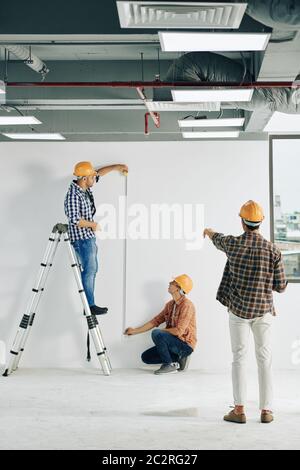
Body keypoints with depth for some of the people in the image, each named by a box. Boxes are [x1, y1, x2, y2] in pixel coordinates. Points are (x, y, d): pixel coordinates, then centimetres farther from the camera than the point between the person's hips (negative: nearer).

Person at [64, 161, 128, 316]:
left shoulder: (84, 187, 3)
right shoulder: (73, 195, -23)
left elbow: (99, 173, 20)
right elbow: (74, 219, -28)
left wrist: (116, 167, 23)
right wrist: (94, 225, -16)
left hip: (89, 236, 10)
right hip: (82, 239, -10)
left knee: (92, 269, 13)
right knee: (89, 271, -4)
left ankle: (90, 303, 20)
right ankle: (90, 306, 4)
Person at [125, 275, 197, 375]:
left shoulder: (187, 305, -19)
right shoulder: (170, 305, 8)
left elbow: (178, 331, -25)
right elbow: (155, 321, 13)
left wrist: (161, 331, -10)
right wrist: (135, 331, 11)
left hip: (185, 345, -9)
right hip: (174, 343, 9)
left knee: (156, 334, -28)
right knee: (146, 357, 6)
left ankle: (169, 365, -13)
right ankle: (178, 359, 7)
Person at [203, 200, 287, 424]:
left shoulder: (233, 244, -7)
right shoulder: (273, 250, -9)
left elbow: (218, 239, 18)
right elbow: (281, 286, -5)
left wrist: (209, 231, 42)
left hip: (238, 310, 0)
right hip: (263, 310, 0)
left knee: (239, 358, 7)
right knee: (264, 359, 9)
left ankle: (239, 409, 5)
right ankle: (266, 410, 11)